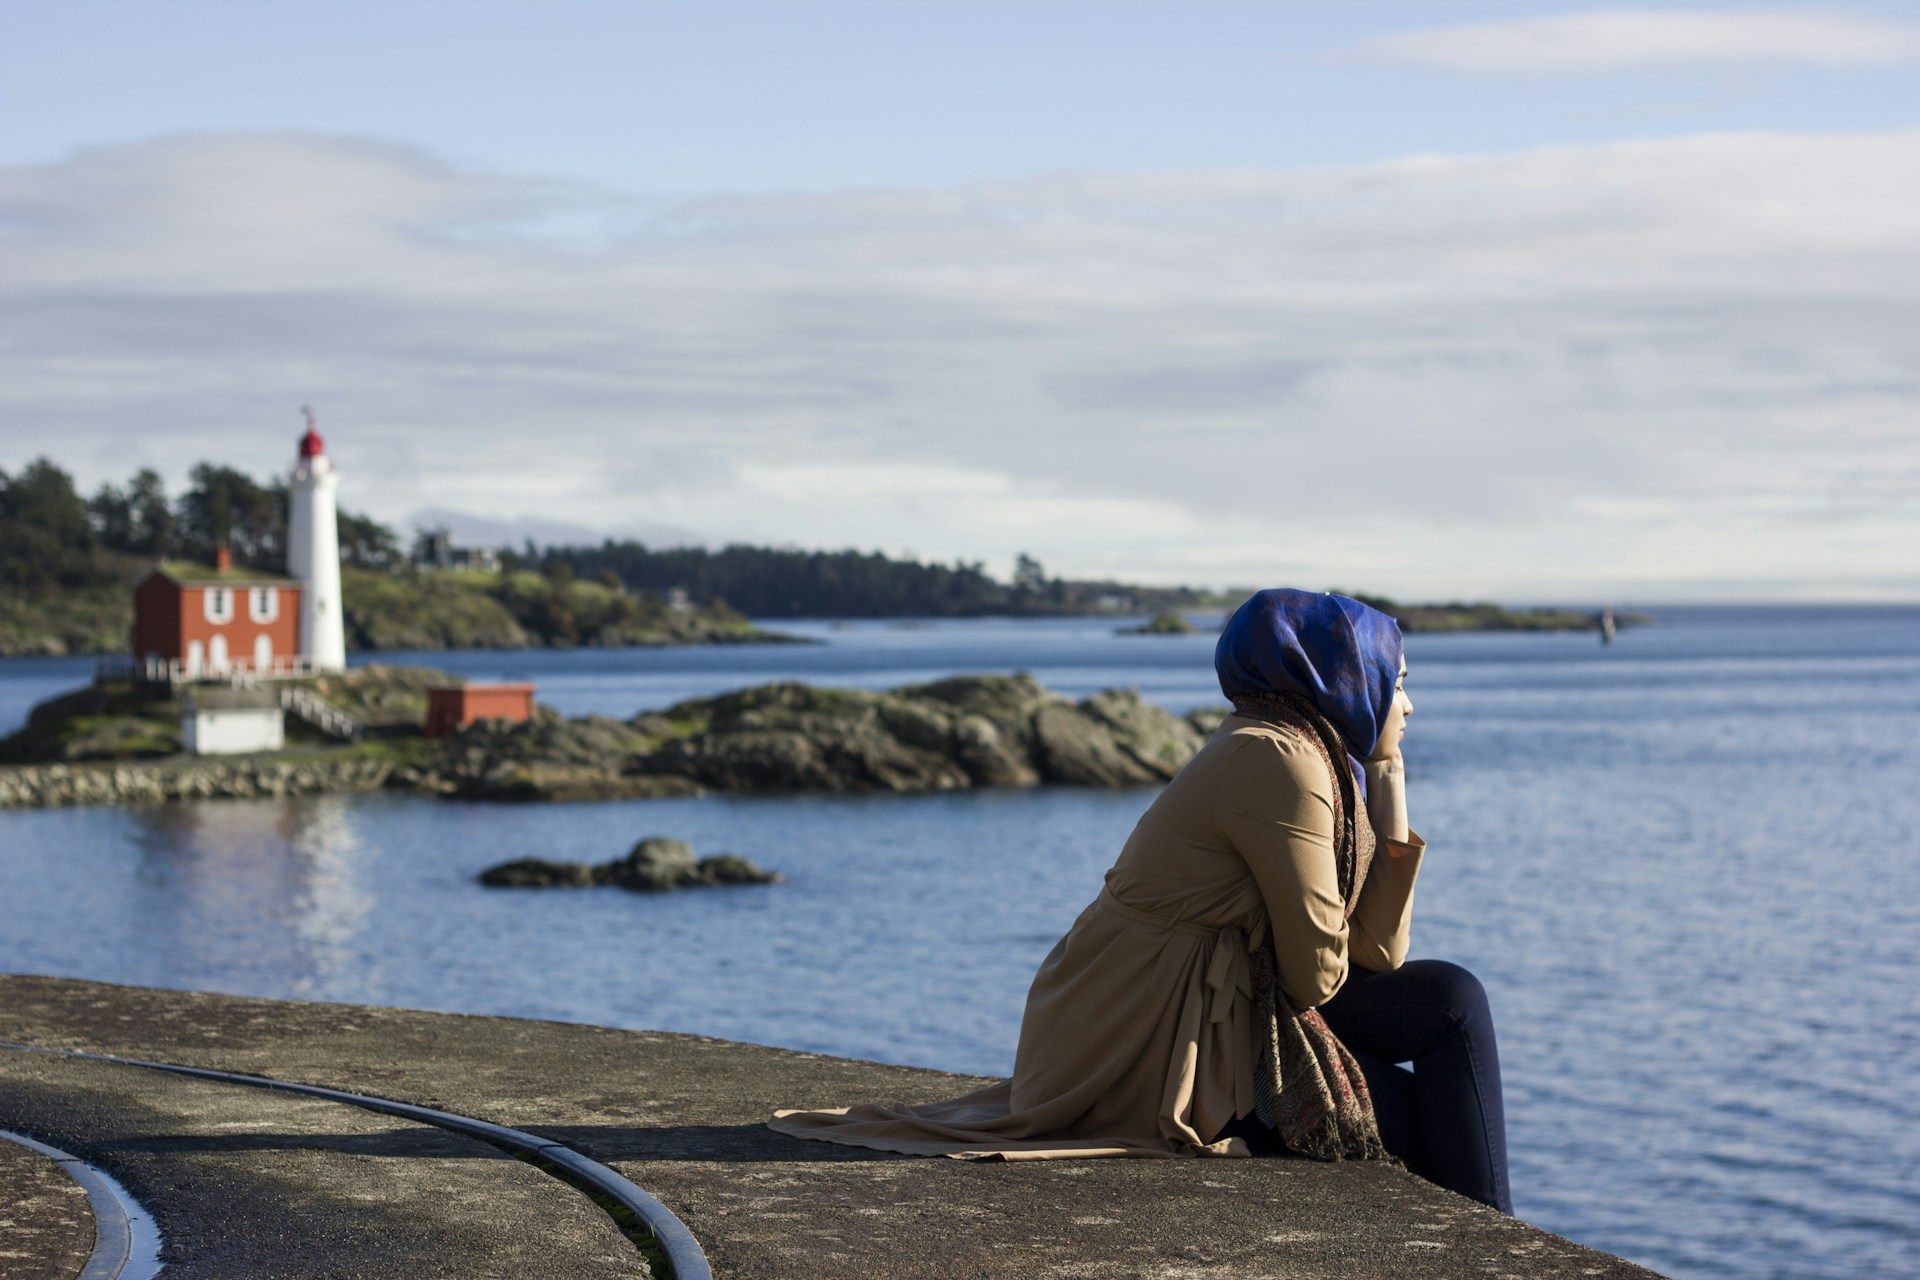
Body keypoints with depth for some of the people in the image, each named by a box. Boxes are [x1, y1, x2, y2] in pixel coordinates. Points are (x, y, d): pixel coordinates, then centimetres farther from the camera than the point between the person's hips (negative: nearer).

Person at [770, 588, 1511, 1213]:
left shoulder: (1324, 761, 13)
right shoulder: (1278, 759, -17)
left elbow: (1378, 955, 8)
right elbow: (1316, 973, -17)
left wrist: (1390, 806, 7)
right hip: (1154, 1050, -9)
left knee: (1450, 1000, 4)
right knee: (1417, 1114, -6)